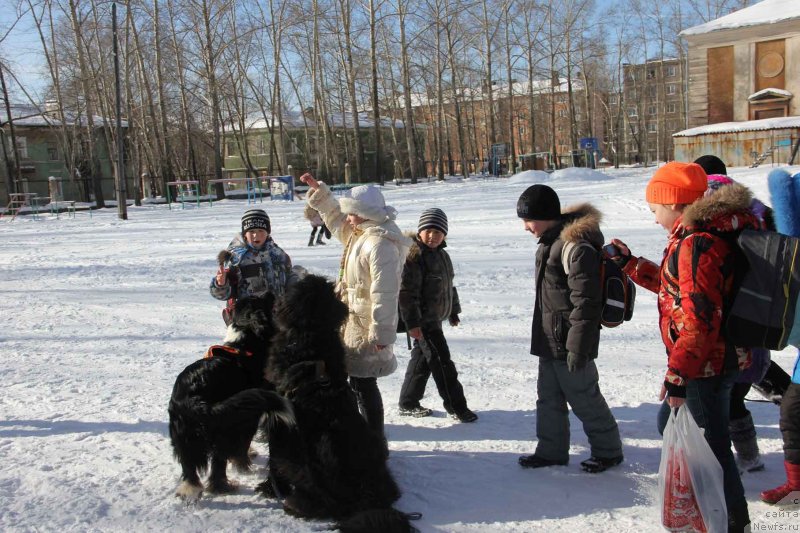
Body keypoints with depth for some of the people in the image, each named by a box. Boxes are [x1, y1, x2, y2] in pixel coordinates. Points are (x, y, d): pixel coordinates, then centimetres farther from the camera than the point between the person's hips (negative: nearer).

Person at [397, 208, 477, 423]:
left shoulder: (442, 254, 13)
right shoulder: (415, 255, -17)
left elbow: (448, 285, 25)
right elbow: (408, 291, -21)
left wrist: (453, 311, 28)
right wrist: (412, 322, -24)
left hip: (434, 319, 10)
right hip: (423, 321, -9)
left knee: (421, 360, 16)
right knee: (442, 362, -5)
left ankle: (408, 403, 27)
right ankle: (456, 406, 6)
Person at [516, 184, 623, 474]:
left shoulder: (576, 245, -21)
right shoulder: (551, 241, 11)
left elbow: (585, 301, -23)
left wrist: (578, 347, -21)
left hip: (568, 342, -10)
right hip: (550, 341, 10)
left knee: (584, 398, 5)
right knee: (549, 397, 16)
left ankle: (608, 450, 23)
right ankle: (552, 450, 29)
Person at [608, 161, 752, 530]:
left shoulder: (695, 244, -23)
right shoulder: (693, 237, 9)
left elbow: (699, 318, -28)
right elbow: (676, 287, 24)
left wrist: (678, 375, -24)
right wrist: (629, 264, 26)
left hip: (706, 365, -11)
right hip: (710, 360, 11)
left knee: (711, 444, 1)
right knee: (670, 424, 25)